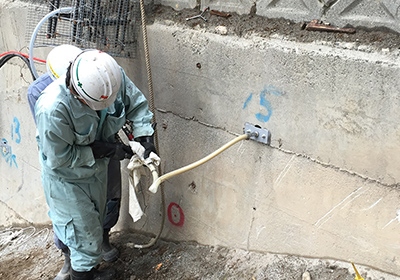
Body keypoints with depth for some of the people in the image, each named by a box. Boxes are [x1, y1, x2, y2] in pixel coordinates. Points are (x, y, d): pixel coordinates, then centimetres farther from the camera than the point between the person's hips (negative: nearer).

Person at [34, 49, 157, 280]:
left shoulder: (114, 76, -25)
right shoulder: (52, 109, -40)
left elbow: (137, 104, -6)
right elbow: (59, 158, -29)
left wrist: (145, 136, -18)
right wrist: (104, 150, -28)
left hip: (97, 170, 6)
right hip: (67, 179, -6)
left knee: (97, 223, 26)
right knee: (84, 231, 8)